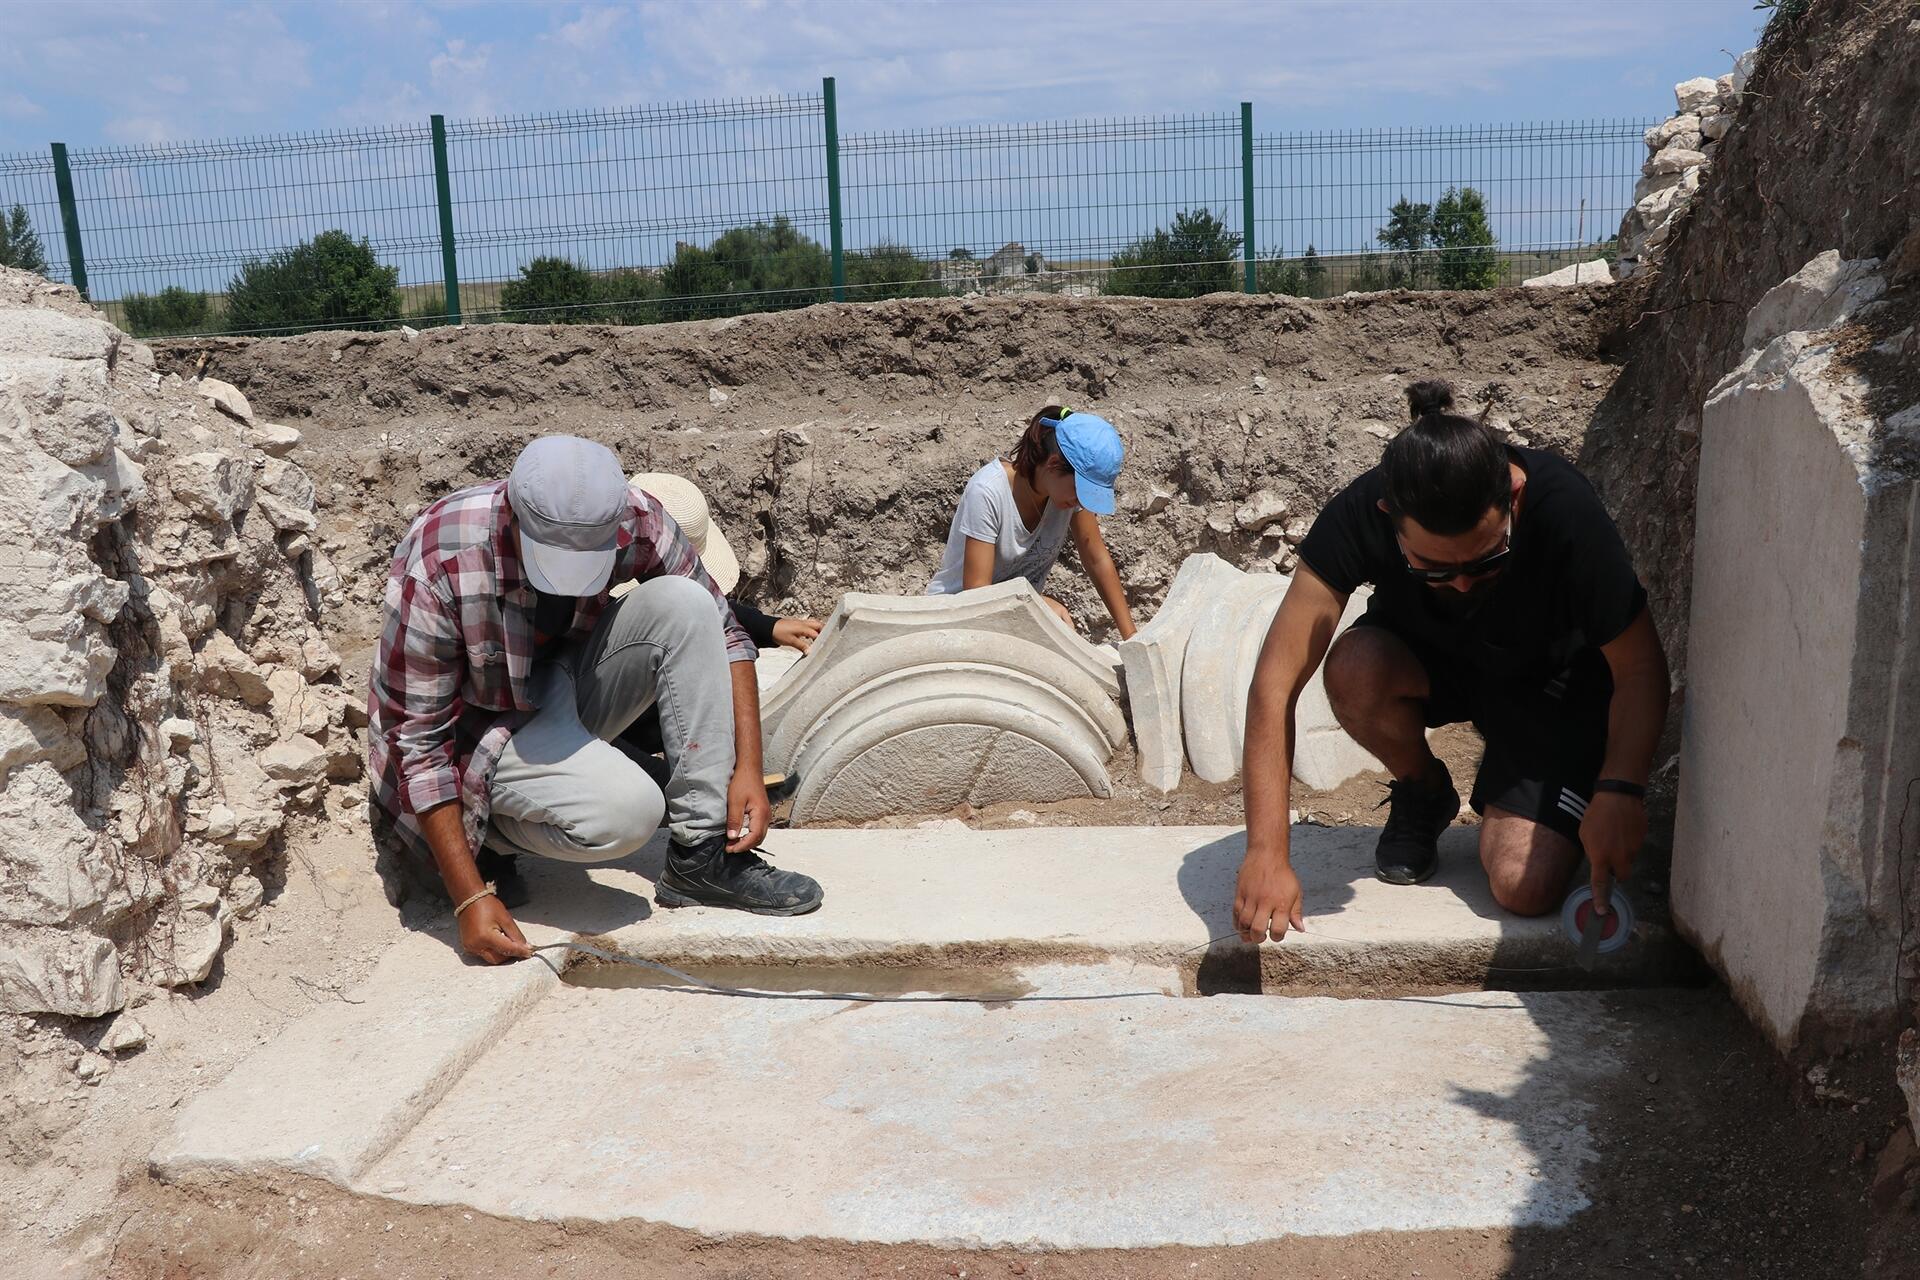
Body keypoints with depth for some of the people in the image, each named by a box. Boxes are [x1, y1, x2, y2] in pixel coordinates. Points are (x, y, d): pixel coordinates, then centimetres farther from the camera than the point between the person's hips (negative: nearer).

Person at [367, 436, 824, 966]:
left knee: (682, 603, -23)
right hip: (481, 725, -5)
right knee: (627, 810, -32)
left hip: (566, 686, 5)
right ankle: (488, 830, 0)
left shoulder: (633, 519, -21)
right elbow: (420, 741, -25)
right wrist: (471, 899, -26)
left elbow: (720, 631, -8)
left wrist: (747, 768, -18)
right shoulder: (437, 565, -31)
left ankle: (703, 856, -18)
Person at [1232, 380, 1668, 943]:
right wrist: (1267, 853, -38)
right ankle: (1424, 795, -2)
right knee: (1354, 669, -34)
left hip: (1551, 684, -2)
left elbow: (1640, 668, -20)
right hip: (1430, 661, 2)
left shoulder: (1564, 511, -34)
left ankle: (1500, 805, 15)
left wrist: (1619, 790, -35)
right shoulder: (1359, 516, -32)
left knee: (1525, 889, -22)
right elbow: (1275, 683, -33)